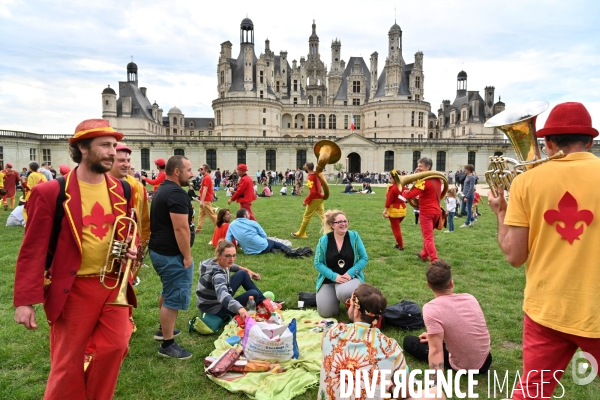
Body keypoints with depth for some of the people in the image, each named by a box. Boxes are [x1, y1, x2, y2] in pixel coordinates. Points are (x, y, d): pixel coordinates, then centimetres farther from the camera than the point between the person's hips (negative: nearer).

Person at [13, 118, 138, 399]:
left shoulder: (121, 191, 3)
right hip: (73, 288, -4)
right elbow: (33, 249, -11)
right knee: (68, 362, 10)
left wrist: (132, 249, -5)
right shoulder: (50, 192, -12)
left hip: (114, 283, 4)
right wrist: (25, 301, -13)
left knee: (115, 348, 9)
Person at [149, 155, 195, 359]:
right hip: (172, 254, -11)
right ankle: (167, 345, 9)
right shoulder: (176, 193, -21)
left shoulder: (163, 189, 13)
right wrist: (187, 256, -18)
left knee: (168, 292, 26)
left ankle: (164, 329, 41)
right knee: (174, 297, -1)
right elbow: (181, 228, -26)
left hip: (160, 250, 11)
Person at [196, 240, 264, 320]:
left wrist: (247, 270, 16)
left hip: (218, 300, 10)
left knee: (243, 274, 9)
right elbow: (222, 294, -56)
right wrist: (240, 308, -72)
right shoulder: (217, 274, -36)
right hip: (215, 310, -10)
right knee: (253, 294, -19)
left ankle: (263, 300, 23)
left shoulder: (215, 262, -8)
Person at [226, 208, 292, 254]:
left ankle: (271, 250, 4)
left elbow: (228, 241, -1)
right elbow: (264, 236, 1)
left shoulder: (231, 225, 4)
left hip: (250, 252, 3)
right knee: (275, 243, 28)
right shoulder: (252, 223, -3)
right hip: (263, 247, -3)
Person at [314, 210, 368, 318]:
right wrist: (334, 276, -19)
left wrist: (350, 273, -17)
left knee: (345, 293, -37)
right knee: (325, 313, -10)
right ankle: (335, 296, 24)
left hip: (351, 277, -1)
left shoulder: (354, 236, -6)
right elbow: (318, 263, -5)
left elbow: (364, 258, -4)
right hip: (329, 280, 1)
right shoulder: (324, 240, -7)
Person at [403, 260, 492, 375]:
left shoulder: (431, 309, -26)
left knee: (409, 341, 7)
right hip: (485, 361, 6)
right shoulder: (470, 298, -6)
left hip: (463, 367, -5)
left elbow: (436, 351, -31)